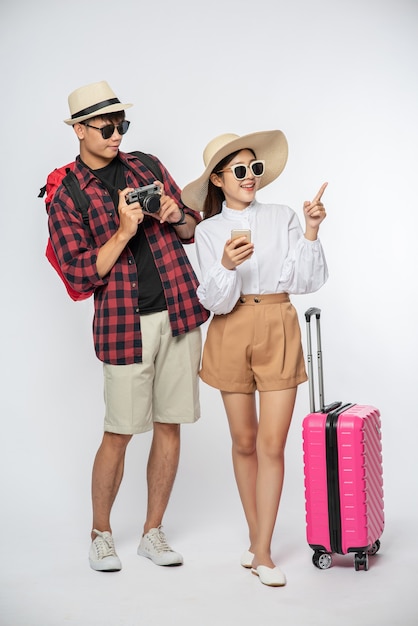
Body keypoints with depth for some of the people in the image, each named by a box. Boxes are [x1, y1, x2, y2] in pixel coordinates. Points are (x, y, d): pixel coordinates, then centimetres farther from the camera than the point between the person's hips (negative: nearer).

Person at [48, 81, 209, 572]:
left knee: (169, 426, 8)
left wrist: (177, 217, -5)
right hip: (126, 325, -4)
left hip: (179, 314, 4)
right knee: (119, 433, 0)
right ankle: (100, 534, 21)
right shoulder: (66, 198, -2)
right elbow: (81, 276, -10)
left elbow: (193, 231, 17)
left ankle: (153, 532, 22)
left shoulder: (147, 167, 11)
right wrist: (123, 231, -20)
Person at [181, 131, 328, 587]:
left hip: (278, 329, 0)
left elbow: (308, 281, 0)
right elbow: (215, 300, -5)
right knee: (244, 441, 9)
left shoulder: (282, 218, 4)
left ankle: (262, 553, 4)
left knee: (272, 443, -4)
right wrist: (227, 266, -24)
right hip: (231, 332, 1)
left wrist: (311, 233, -11)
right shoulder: (208, 231, 3)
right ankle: (256, 537, 26)